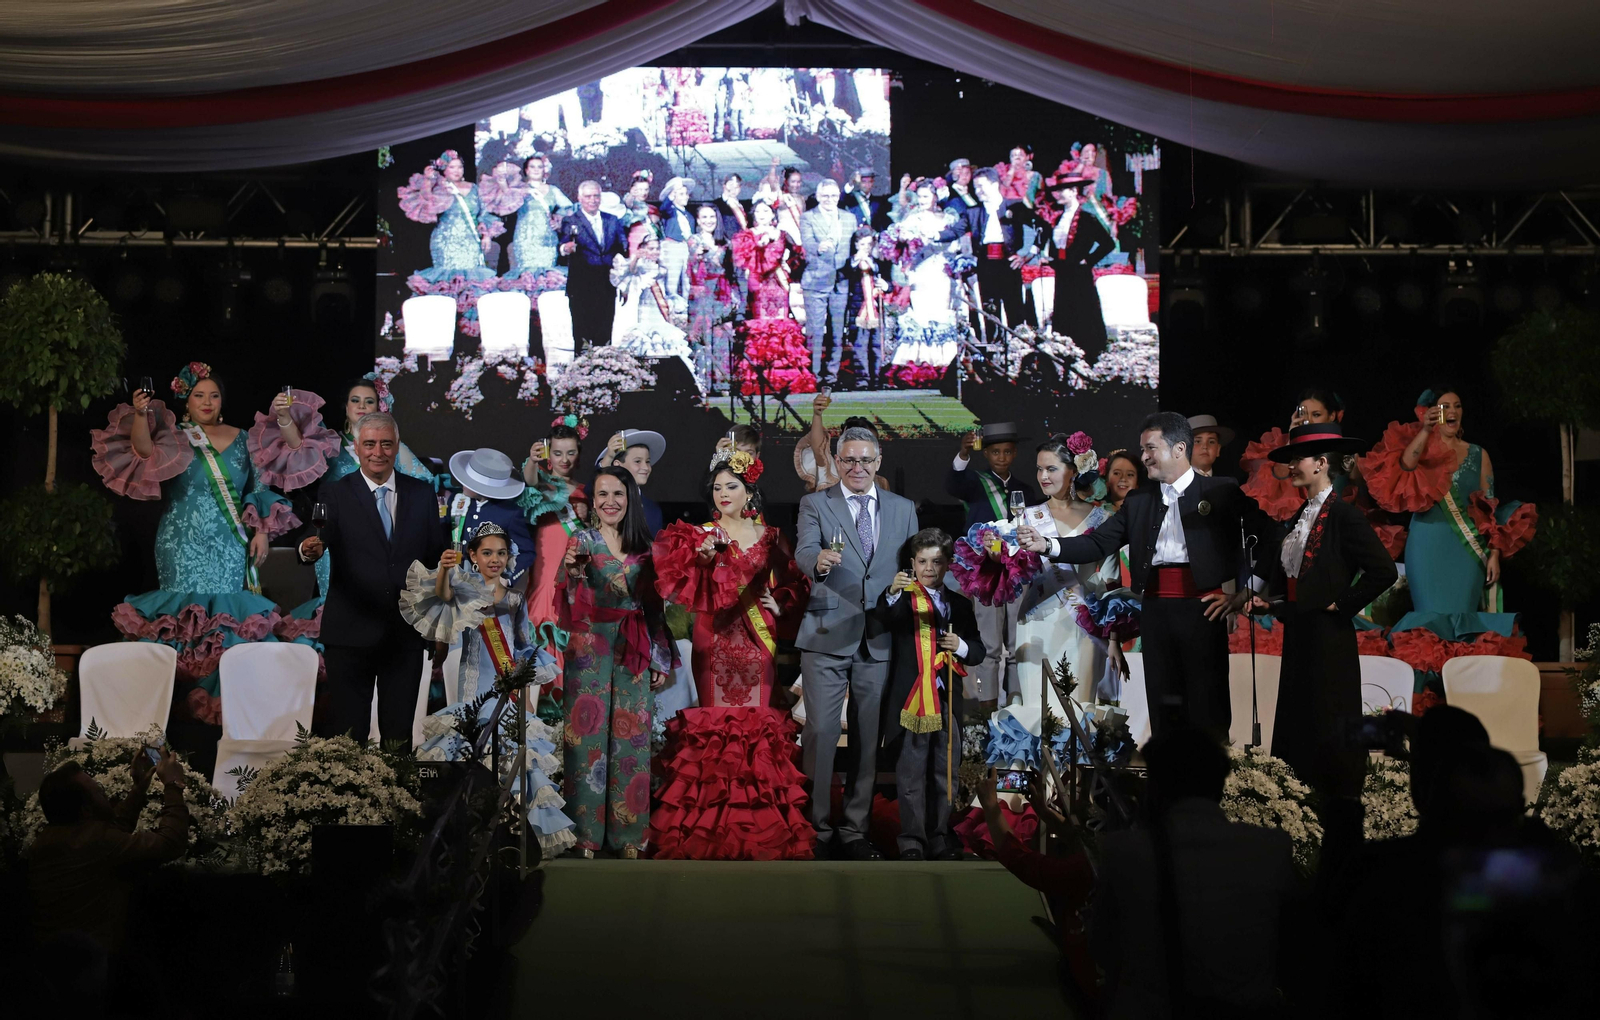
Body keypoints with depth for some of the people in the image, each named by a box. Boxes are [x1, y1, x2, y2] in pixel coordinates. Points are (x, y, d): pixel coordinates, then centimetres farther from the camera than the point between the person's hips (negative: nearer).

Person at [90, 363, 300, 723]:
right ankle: (186, 699, 1)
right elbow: (143, 450, -18)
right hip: (185, 551, -2)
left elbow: (259, 490, 12)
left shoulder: (240, 439, 10)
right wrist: (140, 415, -34)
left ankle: (225, 703, 8)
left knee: (229, 619, 1)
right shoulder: (174, 439, 2)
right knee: (186, 617, -6)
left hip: (231, 551, 2)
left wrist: (261, 532, 2)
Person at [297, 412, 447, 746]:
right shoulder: (335, 495, -1)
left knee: (399, 731, 11)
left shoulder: (421, 493, 8)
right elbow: (319, 538, -17)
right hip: (351, 632, -2)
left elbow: (437, 554, 10)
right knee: (346, 734, 1)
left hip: (406, 633, 3)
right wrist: (310, 549, -40)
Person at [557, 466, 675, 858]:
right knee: (588, 733, -3)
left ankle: (627, 833, 11)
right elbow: (569, 605, -9)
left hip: (633, 652, 3)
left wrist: (661, 660, 8)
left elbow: (654, 606, 12)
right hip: (589, 650, -3)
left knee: (630, 737, 3)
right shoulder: (581, 542, 0)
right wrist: (573, 572, -28)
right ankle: (585, 832, 5)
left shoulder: (644, 547, 9)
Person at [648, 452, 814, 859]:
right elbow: (684, 590, -5)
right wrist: (702, 559, -21)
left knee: (757, 721, -2)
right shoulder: (699, 535, 6)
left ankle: (760, 822, 5)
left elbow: (791, 585, 16)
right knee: (714, 720, -5)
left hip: (756, 640, 1)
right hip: (714, 639, -1)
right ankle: (711, 825, 0)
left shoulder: (771, 538, 11)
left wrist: (780, 604, -3)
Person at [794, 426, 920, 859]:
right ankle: (815, 830, 4)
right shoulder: (815, 504, 3)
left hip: (879, 640, 3)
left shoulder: (903, 509, 13)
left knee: (868, 738, 7)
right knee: (820, 733, -6)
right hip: (827, 637, -3)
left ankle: (855, 830, 17)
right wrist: (819, 561, -37)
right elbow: (803, 552, -15)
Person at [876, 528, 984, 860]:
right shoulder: (903, 599, 2)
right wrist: (892, 593, -39)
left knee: (944, 775, 9)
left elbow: (978, 651, 16)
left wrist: (962, 647, -6)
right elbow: (884, 621, -20)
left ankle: (940, 838, 18)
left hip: (946, 702, 4)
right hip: (911, 701, -4)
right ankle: (912, 842, 2)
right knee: (911, 775, -3)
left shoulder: (960, 604, 15)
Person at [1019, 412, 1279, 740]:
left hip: (1202, 609, -4)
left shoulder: (1222, 492, 3)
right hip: (1155, 611, 4)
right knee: (1162, 705, 6)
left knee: (1208, 710, -4)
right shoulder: (1138, 501, 15)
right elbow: (1098, 544, 8)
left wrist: (1244, 594, -1)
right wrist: (1046, 545, -5)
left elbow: (1268, 540, 1)